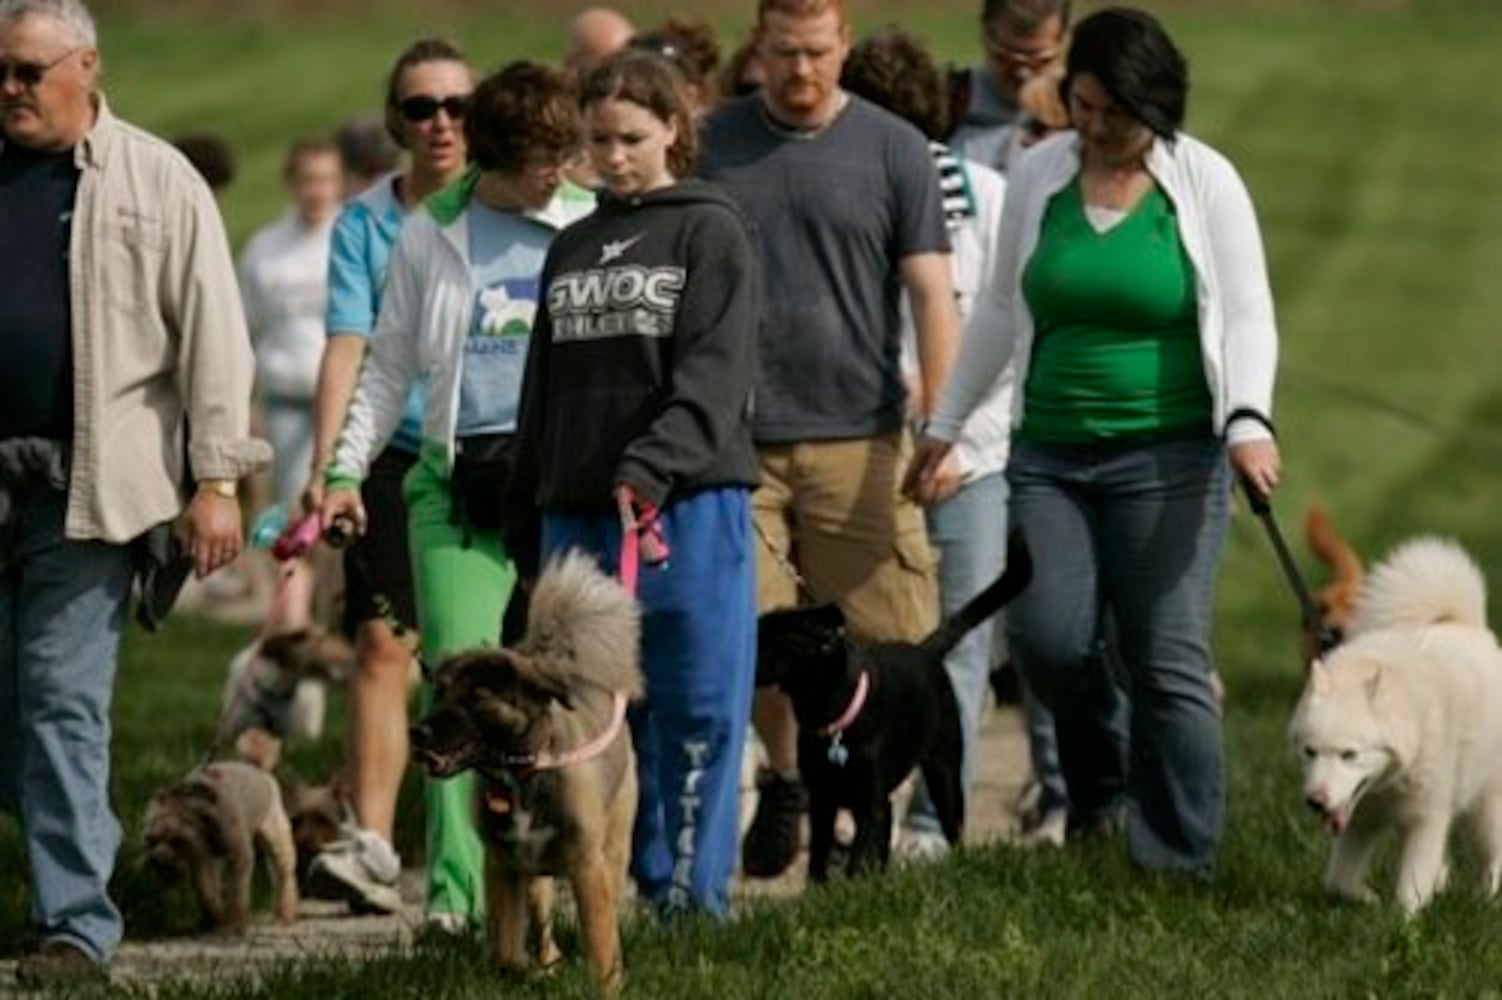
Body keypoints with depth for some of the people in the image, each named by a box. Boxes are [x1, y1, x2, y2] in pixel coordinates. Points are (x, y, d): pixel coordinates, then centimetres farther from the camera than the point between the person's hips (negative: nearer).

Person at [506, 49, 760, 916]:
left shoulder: (711, 232, 1)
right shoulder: (572, 249, 18)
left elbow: (714, 372, -11)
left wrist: (651, 466, -23)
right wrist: (530, 510, 16)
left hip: (692, 505, -5)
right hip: (579, 515, 5)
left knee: (697, 709, -5)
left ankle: (692, 896, -3)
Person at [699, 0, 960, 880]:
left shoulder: (894, 151, 3)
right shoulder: (712, 146, 7)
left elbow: (933, 295, 1)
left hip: (857, 438, -1)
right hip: (734, 440, 1)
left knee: (884, 642, -3)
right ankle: (785, 778, 21)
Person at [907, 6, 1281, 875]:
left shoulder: (1205, 183, -2)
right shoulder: (1039, 176, 7)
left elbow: (1247, 316, -4)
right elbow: (1001, 311, 18)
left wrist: (1249, 419, -21)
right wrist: (945, 427, 20)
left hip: (1168, 454, -3)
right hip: (1050, 453, 3)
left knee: (1169, 660, -7)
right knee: (1048, 638, -10)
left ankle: (1180, 861, -1)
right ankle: (1095, 788, 17)